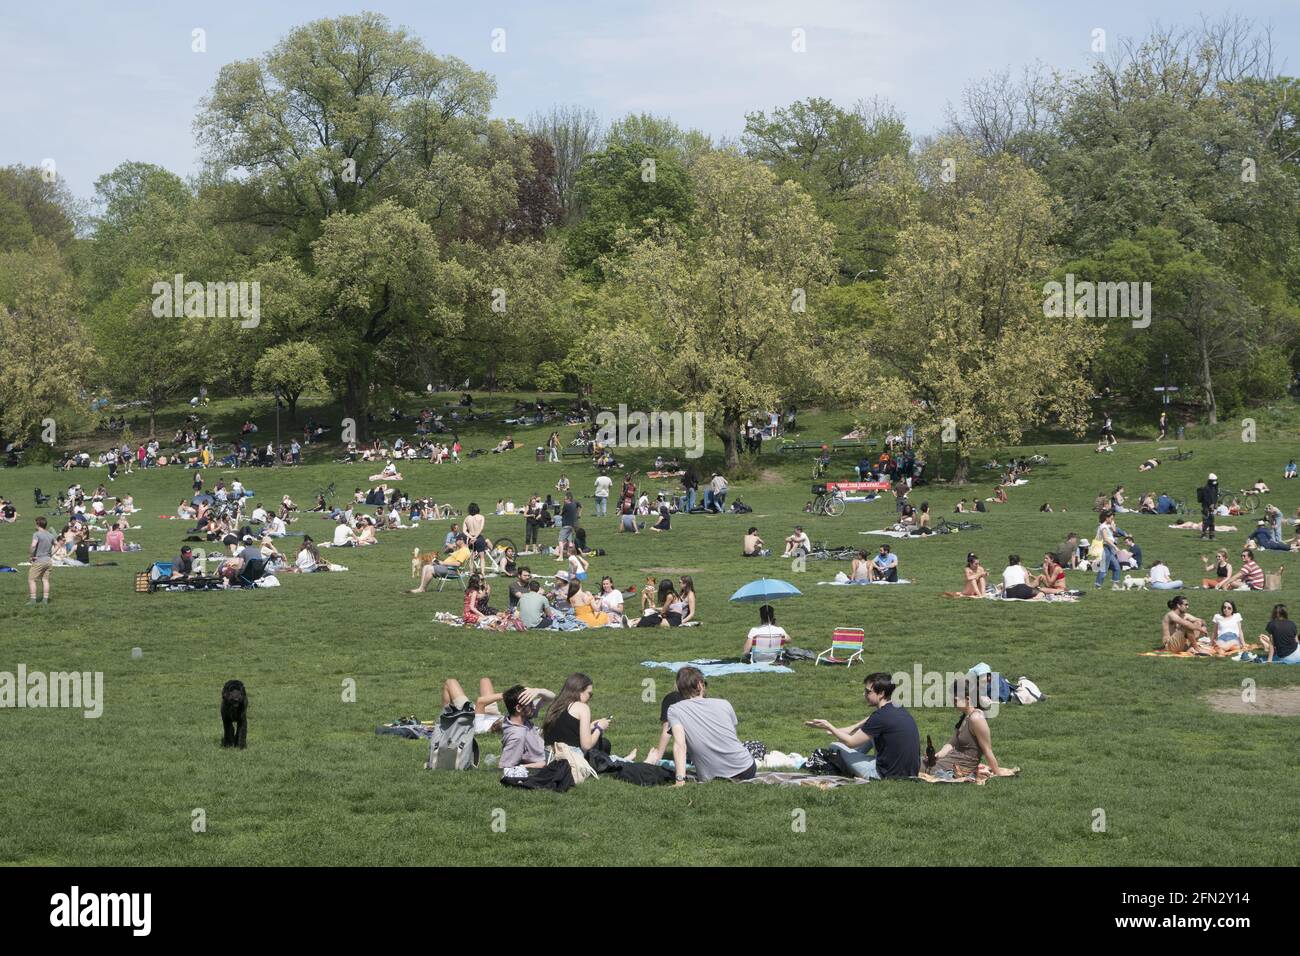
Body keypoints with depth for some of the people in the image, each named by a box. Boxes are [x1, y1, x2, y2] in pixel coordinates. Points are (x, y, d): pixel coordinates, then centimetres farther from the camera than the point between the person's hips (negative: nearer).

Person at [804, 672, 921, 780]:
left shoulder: (881, 716, -21)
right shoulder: (898, 707, 4)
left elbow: (851, 742, -10)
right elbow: (868, 724, 20)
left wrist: (829, 727, 2)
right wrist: (837, 731, 18)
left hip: (888, 775, -8)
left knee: (835, 747, 5)